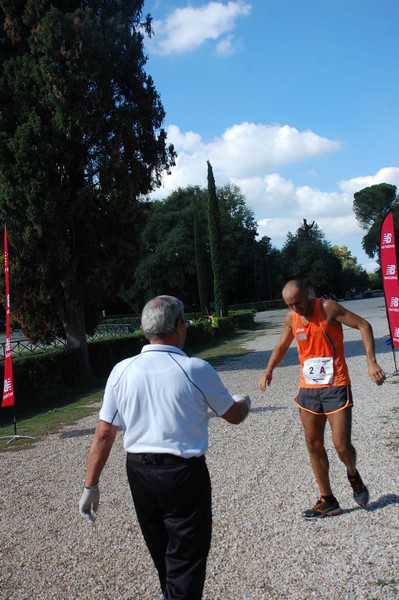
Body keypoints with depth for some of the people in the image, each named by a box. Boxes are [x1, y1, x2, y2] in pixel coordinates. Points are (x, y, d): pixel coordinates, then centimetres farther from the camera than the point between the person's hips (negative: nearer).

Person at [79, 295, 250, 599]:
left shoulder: (122, 370, -5)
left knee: (162, 556, 24)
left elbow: (103, 434, -2)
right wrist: (244, 401, 24)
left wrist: (91, 485, 7)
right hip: (184, 474, -4)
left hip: (138, 472, 5)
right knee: (186, 562, 9)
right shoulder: (196, 370, -13)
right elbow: (234, 415, 1)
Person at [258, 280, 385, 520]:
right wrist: (269, 370, 1)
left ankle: (354, 476, 28)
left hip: (336, 387, -5)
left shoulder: (328, 308, -13)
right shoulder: (291, 318, 4)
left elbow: (363, 325, -11)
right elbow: (282, 346, 17)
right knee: (314, 446, 8)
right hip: (308, 389, 6)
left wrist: (371, 362, -21)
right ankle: (328, 501, 23)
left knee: (342, 446, -7)